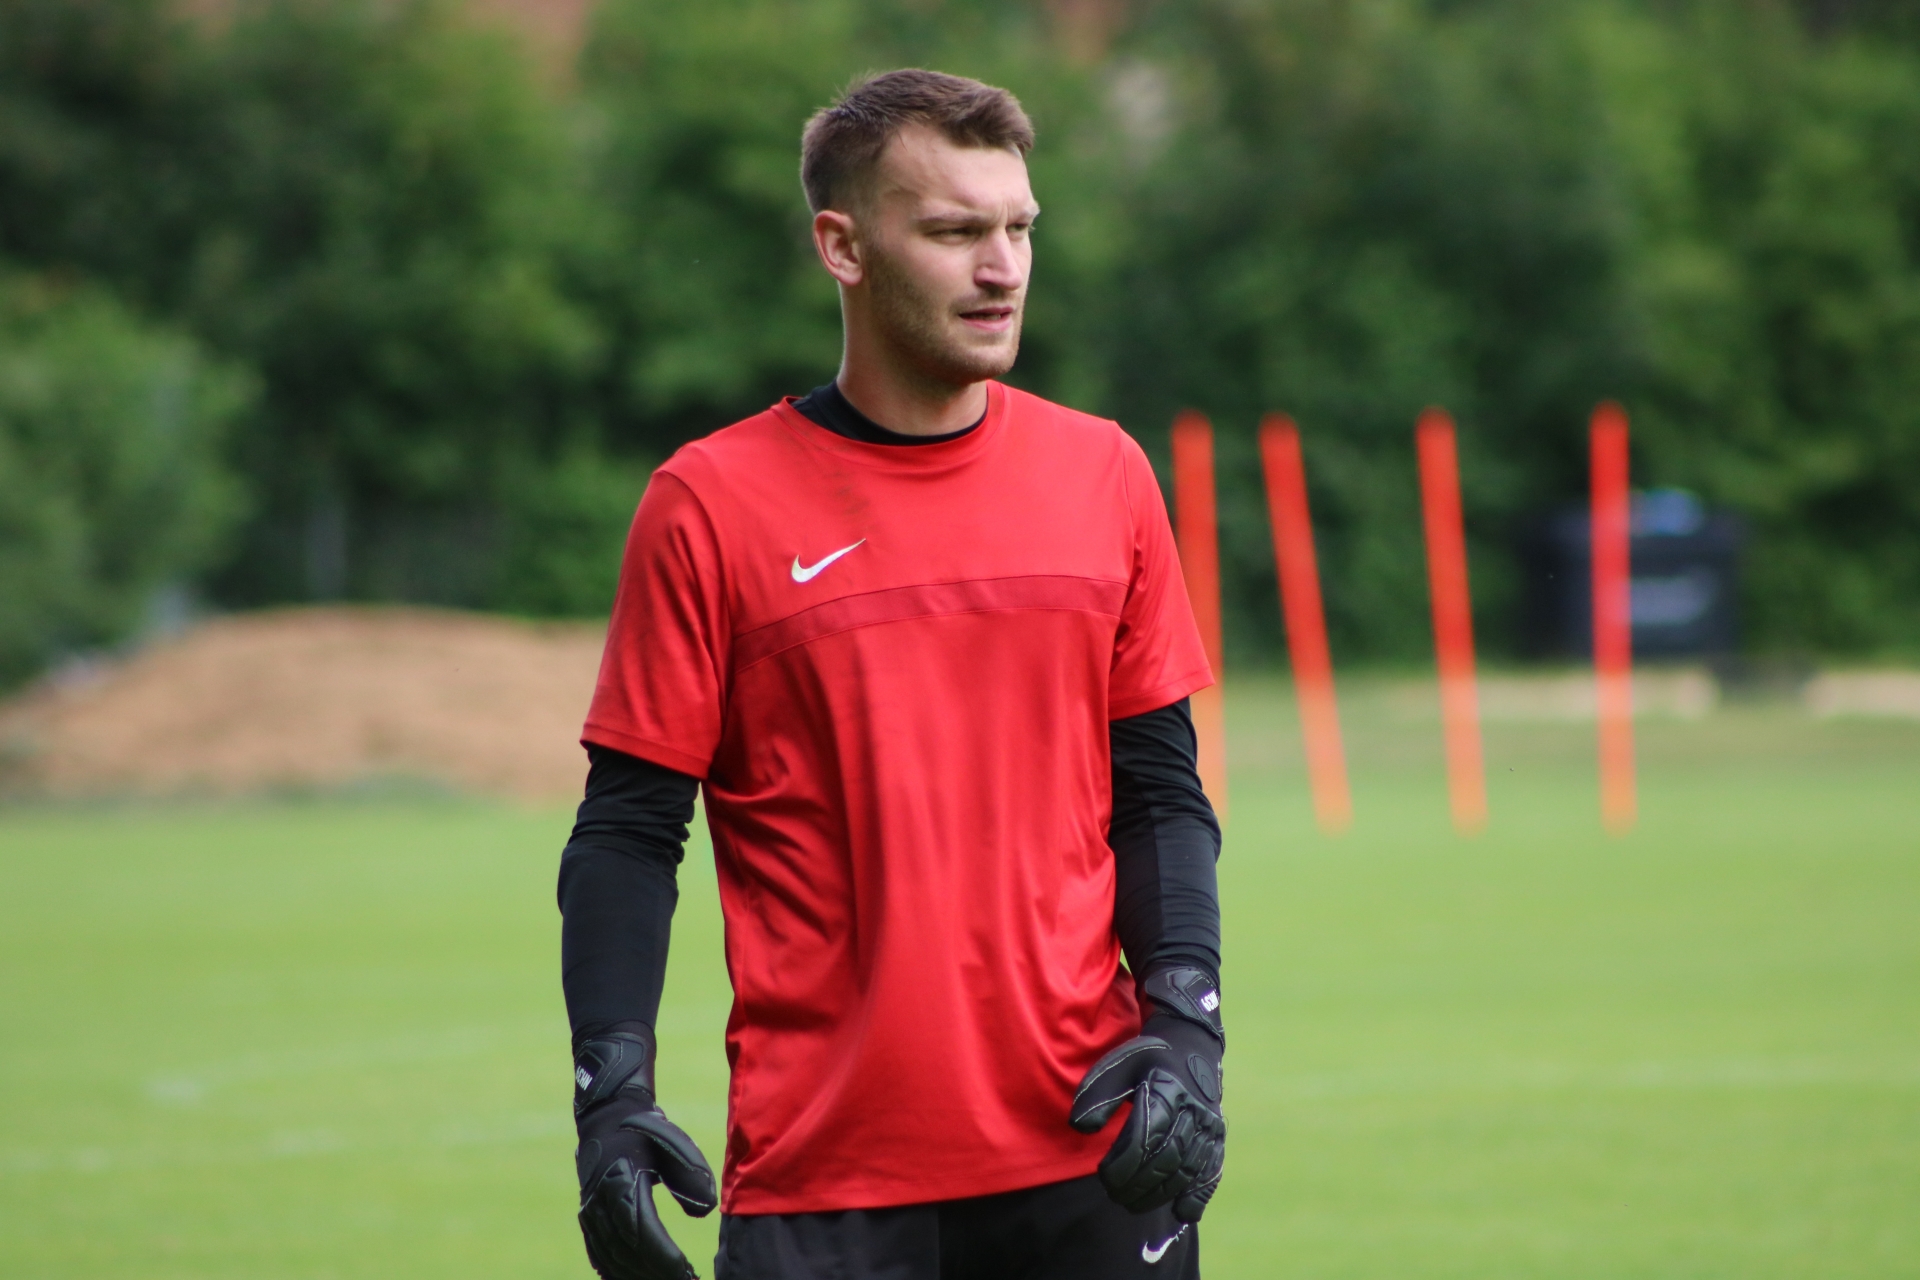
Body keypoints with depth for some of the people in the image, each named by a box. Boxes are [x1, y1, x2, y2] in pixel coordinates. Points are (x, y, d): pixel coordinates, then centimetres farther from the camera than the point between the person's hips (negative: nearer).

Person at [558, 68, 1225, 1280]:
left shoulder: (1104, 475, 9)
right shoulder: (709, 506, -1)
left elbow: (1159, 794, 12)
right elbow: (628, 832, 0)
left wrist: (1187, 1022, -2)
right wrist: (612, 1096, -11)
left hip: (1090, 1149, 3)